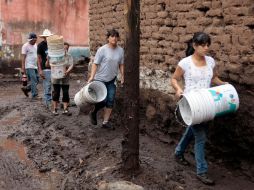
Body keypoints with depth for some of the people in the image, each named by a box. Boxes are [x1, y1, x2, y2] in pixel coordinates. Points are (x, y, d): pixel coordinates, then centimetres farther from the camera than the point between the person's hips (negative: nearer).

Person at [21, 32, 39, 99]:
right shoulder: (25, 46, -7)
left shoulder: (35, 45, 15)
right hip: (29, 66, -8)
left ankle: (25, 88, 24)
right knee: (33, 81, -9)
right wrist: (23, 68, -13)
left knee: (36, 80, 8)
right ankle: (34, 95, -3)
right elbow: (23, 58, -9)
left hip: (35, 66, 8)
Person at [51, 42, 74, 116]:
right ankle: (54, 109, 15)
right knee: (56, 93, 4)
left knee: (66, 93, 2)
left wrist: (67, 71, -30)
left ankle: (65, 109, 9)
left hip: (65, 78, 2)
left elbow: (71, 65, -12)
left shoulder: (69, 56, 2)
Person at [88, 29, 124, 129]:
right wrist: (92, 76, -22)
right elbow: (95, 64, -14)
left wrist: (122, 76, 3)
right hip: (100, 79, -5)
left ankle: (105, 122, 16)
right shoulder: (102, 49, -13)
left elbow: (121, 64, 9)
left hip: (112, 80, 5)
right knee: (103, 100, -5)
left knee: (110, 101, 3)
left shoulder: (120, 50, 1)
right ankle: (93, 113, 27)